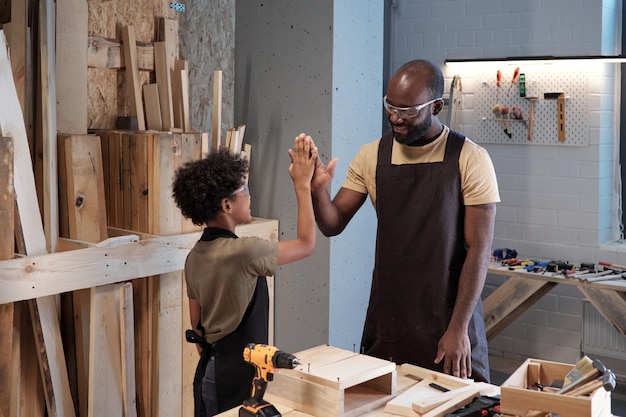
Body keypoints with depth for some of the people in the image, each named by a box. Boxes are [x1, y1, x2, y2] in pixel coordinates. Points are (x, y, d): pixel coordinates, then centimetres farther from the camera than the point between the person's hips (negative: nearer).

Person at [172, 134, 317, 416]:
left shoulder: (195, 256, 3)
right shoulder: (243, 252, -22)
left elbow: (197, 325, 11)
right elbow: (306, 244, -10)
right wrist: (302, 185, -5)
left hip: (209, 371, 8)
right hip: (237, 376, -8)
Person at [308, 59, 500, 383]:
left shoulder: (470, 159, -9)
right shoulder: (371, 156, 2)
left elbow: (479, 249, -10)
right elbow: (333, 225, 4)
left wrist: (458, 328, -13)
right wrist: (318, 190, -18)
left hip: (449, 318, -3)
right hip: (387, 318, 3)